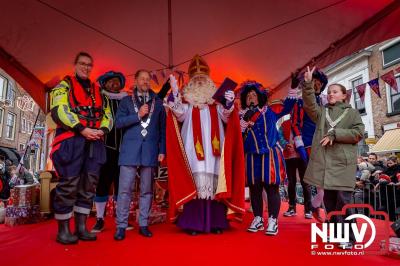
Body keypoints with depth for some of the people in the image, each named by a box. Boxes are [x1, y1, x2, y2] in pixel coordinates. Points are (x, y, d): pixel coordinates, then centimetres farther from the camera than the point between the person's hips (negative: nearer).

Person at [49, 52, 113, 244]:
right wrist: (82, 129, -17)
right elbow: (59, 111, -8)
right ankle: (63, 230, 7)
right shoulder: (64, 86, 8)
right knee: (68, 184, -5)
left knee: (89, 184, 4)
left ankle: (81, 227, 14)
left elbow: (107, 115, 16)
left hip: (95, 142, 5)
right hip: (71, 140, -5)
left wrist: (103, 130, -5)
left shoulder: (98, 91, 22)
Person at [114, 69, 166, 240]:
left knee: (147, 190, 6)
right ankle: (121, 226, 8)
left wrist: (162, 150, 3)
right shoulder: (126, 101, 12)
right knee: (125, 189, -3)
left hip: (150, 151, 1)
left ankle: (143, 225, 16)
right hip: (130, 150, -1)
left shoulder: (158, 103, 13)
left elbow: (162, 128, 9)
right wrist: (138, 115, -9)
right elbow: (118, 123, 0)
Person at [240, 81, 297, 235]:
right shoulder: (242, 115, 8)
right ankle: (258, 219, 21)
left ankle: (272, 221, 7)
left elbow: (287, 106, 4)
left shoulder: (270, 111, 8)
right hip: (252, 157, 2)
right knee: (254, 189, 9)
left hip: (270, 155, -1)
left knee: (272, 188, -1)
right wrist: (245, 120, -14)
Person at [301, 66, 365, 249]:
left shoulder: (352, 112, 9)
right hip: (324, 162, 3)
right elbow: (310, 105, -3)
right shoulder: (321, 112, 16)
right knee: (329, 200, 9)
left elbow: (358, 133, -3)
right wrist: (308, 85, -14)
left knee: (343, 201, -5)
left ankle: (348, 237, 7)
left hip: (343, 162, -3)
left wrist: (334, 134, -12)